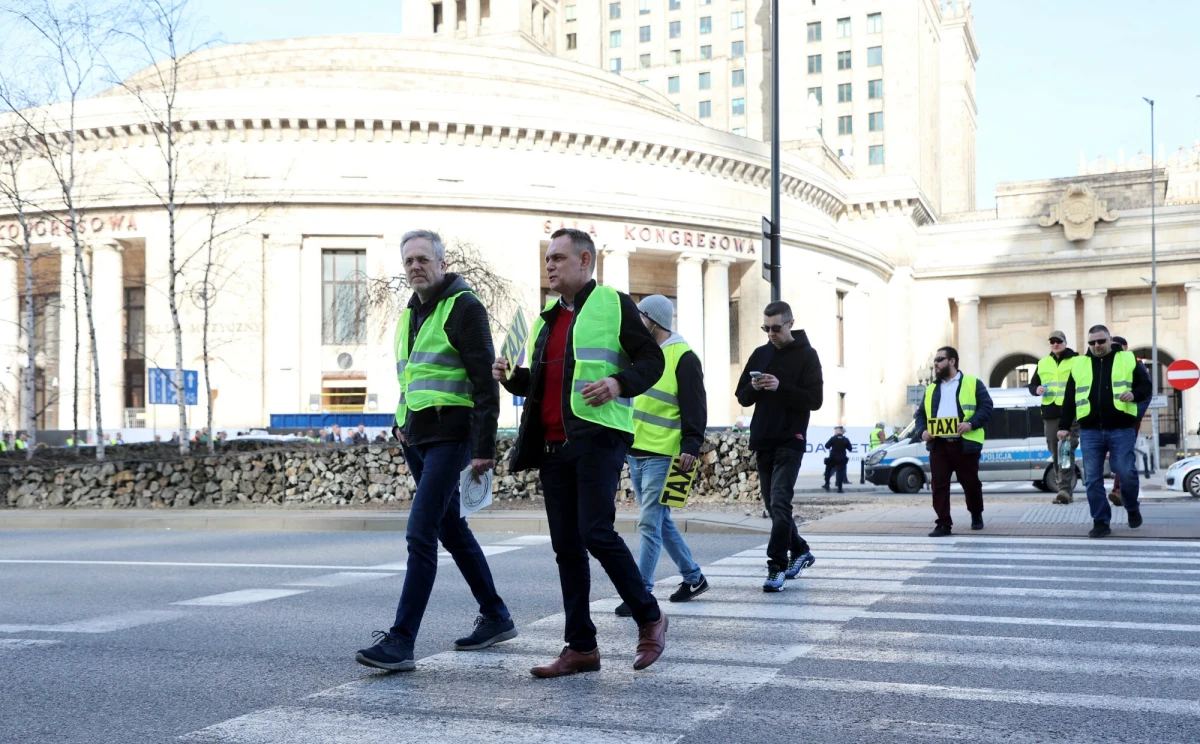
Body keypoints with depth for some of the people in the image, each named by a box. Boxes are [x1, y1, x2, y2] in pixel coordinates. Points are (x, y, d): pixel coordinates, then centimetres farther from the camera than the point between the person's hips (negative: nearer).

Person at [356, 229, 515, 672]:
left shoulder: (464, 308, -9)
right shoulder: (410, 314, 17)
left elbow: (485, 383, -14)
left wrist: (484, 448, -19)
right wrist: (404, 428, 17)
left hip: (450, 439, -9)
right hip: (417, 439, 9)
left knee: (420, 533, -14)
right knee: (451, 529, 15)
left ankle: (401, 641, -13)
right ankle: (496, 617, 28)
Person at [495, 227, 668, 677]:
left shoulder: (614, 304, 1)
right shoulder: (547, 319, 22)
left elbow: (651, 361, -2)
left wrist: (620, 384, -20)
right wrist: (512, 378, 9)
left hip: (598, 437, -7)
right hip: (553, 444, 7)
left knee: (596, 532, -15)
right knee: (566, 546, 6)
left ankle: (649, 617, 6)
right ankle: (581, 647, 12)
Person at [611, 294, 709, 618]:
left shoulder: (683, 357, -8)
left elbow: (695, 407, -12)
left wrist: (691, 446, -19)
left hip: (662, 455, -9)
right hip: (635, 452, 9)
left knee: (650, 524, -9)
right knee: (661, 523, 14)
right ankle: (694, 578, 27)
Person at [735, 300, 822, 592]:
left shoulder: (806, 355, -2)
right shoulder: (760, 354, 12)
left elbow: (815, 399, -9)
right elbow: (742, 397, 13)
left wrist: (780, 388, -20)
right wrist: (754, 387, -9)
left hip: (790, 442, -6)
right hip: (762, 441, 6)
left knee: (780, 502, -14)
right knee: (772, 504, 12)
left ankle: (777, 566, -11)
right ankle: (800, 551, 30)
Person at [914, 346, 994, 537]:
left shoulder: (973, 384, 4)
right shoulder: (931, 389, 18)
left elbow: (986, 408, -3)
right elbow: (921, 414, 17)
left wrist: (971, 423, -19)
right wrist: (922, 431, -3)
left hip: (964, 444, -4)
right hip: (938, 444, 4)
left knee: (971, 483, 8)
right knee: (939, 485, -4)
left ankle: (976, 515, 31)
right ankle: (944, 524, 0)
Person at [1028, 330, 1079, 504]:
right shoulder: (1043, 363, 16)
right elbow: (1032, 385, 21)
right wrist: (1036, 389, -2)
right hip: (1050, 414, 5)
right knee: (1055, 453, 6)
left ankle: (1065, 489, -17)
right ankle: (1064, 490, 14)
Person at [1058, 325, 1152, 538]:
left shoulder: (1128, 360, 6)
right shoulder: (1079, 365, 11)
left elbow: (1146, 386, 7)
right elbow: (1069, 399, 13)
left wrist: (1134, 394, -15)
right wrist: (1064, 425, 8)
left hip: (1121, 429, -2)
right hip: (1090, 431, 2)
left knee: (1126, 473, -5)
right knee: (1092, 479, -1)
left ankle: (1132, 508, 25)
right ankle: (1101, 522, 8)